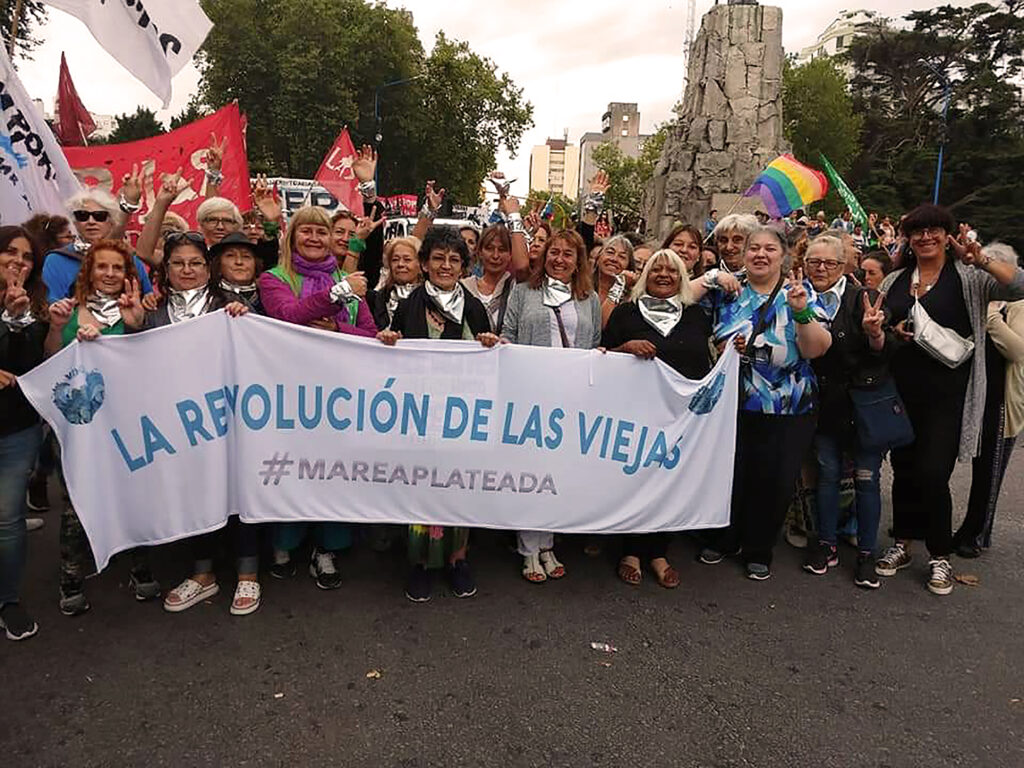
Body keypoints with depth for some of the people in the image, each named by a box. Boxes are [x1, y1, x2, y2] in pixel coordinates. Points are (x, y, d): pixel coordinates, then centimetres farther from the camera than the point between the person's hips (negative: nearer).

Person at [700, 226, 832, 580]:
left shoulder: (800, 293, -2)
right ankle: (725, 540, 32)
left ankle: (759, 551, 27)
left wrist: (801, 312, -27)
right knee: (730, 474, 9)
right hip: (734, 405, 2)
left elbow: (816, 349, -12)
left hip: (787, 411, -1)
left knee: (774, 481, 6)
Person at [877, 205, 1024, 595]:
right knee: (903, 468, 11)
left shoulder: (968, 277, -1)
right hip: (901, 389, 4)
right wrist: (893, 331, -5)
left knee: (933, 473, -5)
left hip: (946, 392, -4)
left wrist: (983, 260, -27)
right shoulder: (894, 281, 11)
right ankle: (902, 543, 28)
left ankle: (940, 556, 15)